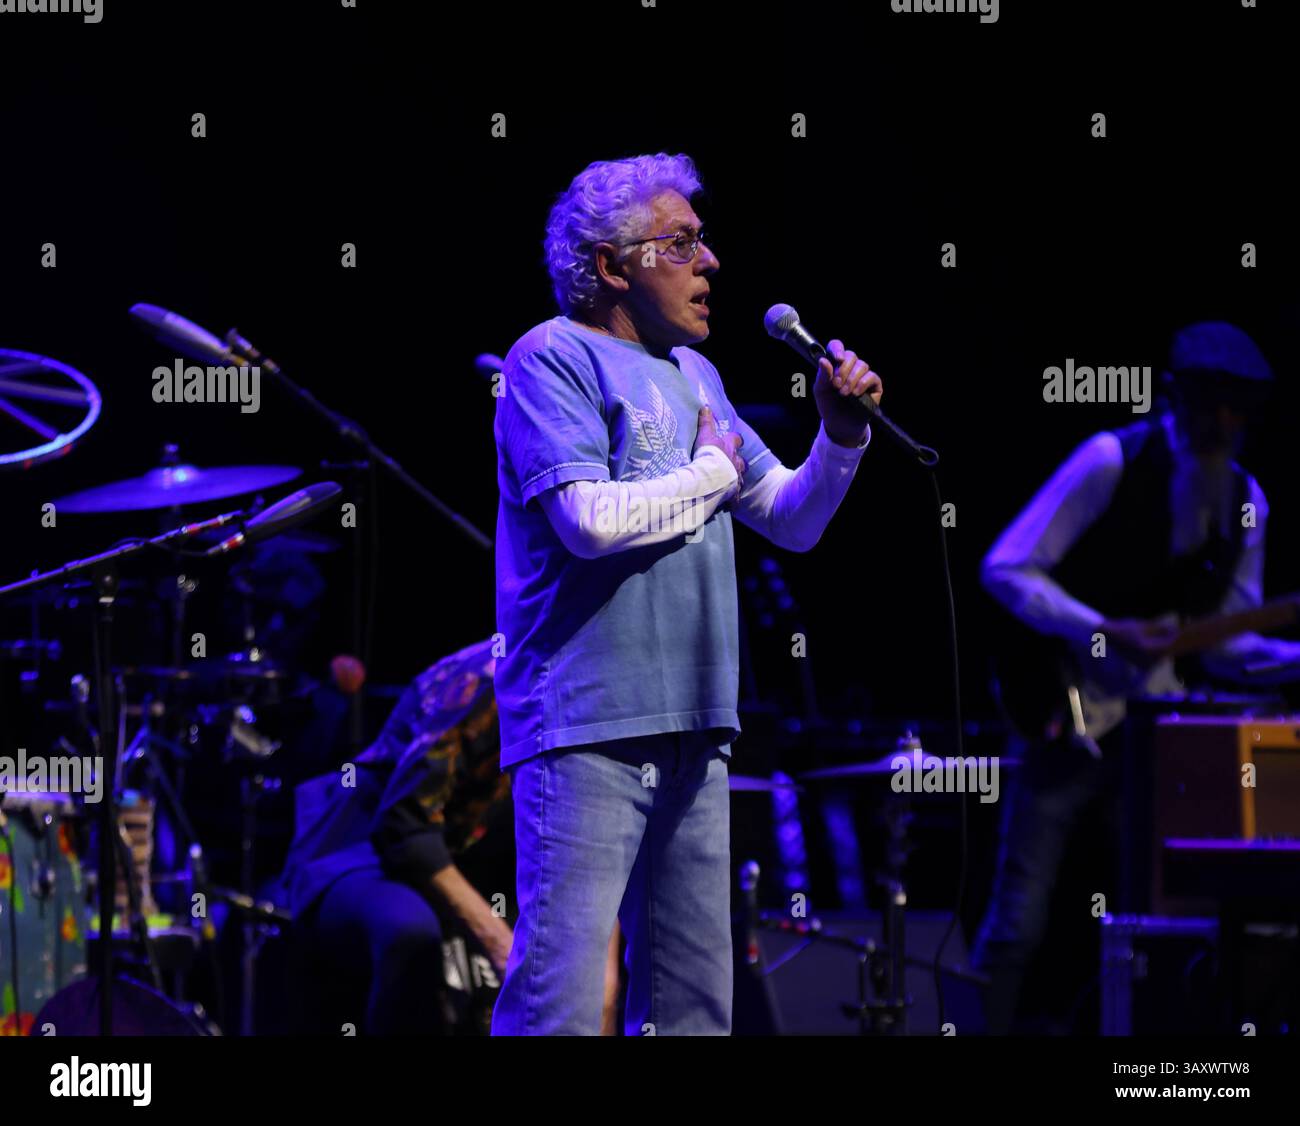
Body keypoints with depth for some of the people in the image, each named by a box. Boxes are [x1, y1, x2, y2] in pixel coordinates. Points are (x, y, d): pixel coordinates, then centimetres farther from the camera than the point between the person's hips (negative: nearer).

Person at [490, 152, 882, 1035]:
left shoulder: (694, 376, 20)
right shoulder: (554, 360, -5)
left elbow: (794, 522, 22)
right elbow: (594, 518, -19)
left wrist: (842, 435, 3)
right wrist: (715, 471, -4)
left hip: (690, 730, 9)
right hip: (587, 728, -9)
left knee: (694, 997, 11)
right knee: (559, 991, -12)